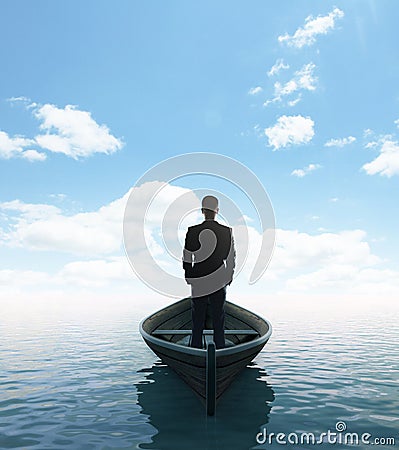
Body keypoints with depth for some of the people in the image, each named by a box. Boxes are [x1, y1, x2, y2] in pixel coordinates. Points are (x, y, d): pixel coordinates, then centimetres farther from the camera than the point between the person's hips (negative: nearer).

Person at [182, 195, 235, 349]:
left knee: (197, 319, 10)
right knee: (218, 316, 11)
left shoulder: (192, 231, -9)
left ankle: (196, 349, 18)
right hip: (220, 281, 1)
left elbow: (187, 257, -2)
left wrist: (188, 276, 10)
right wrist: (229, 276, 13)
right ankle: (220, 348, 19)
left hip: (198, 281, 0)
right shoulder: (227, 231, -6)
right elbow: (231, 257, 1)